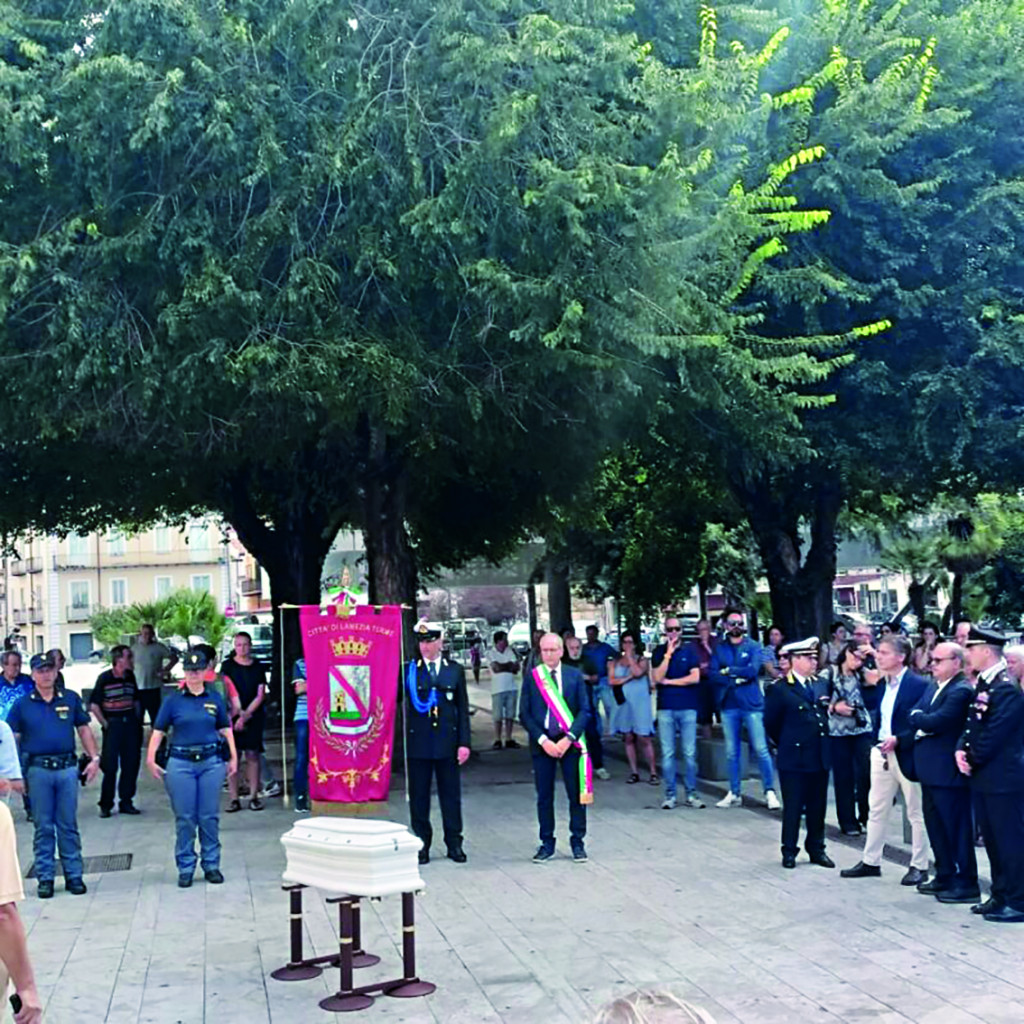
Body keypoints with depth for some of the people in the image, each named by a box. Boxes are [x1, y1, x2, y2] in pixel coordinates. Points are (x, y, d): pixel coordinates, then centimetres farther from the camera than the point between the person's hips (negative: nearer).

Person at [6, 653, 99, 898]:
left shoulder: (71, 699, 6)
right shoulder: (23, 705, 3)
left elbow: (84, 730, 12)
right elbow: (12, 739, 3)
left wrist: (94, 758, 3)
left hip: (67, 767, 1)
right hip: (38, 769, 0)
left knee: (68, 825, 6)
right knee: (43, 827, 6)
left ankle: (74, 875, 13)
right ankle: (45, 878, 14)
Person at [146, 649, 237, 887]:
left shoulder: (214, 699, 8)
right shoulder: (173, 700, 3)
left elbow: (226, 729, 13)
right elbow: (158, 731, 3)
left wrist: (233, 757, 9)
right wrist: (151, 759, -6)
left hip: (211, 762, 1)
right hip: (180, 763, -1)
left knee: (210, 817, 4)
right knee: (184, 819, 2)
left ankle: (211, 865, 16)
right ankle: (185, 868, 12)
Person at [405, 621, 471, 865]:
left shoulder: (455, 670, 7)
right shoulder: (409, 671, 5)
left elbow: (463, 709, 5)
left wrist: (464, 742, 0)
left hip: (447, 742, 1)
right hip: (418, 742, -1)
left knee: (451, 794, 6)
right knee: (419, 796, 5)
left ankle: (454, 844, 16)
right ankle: (422, 844, 15)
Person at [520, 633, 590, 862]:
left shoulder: (574, 676, 3)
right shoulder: (531, 677, 2)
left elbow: (584, 711, 0)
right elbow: (524, 714, 0)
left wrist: (568, 739, -12)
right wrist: (543, 740, -11)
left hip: (570, 743, 0)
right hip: (541, 743, 0)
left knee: (577, 794, 4)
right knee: (544, 797, 6)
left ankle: (577, 842, 15)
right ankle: (547, 843, 16)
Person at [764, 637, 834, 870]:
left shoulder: (822, 685, 9)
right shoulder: (779, 689, -9)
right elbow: (771, 723, -3)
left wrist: (823, 742, 11)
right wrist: (787, 744, 5)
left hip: (820, 757, 5)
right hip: (794, 759, -5)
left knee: (818, 808, 11)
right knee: (793, 808, 3)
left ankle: (816, 849, 22)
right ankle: (789, 851, 13)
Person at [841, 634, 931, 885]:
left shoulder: (919, 685, -13)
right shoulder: (880, 684, 9)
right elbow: (869, 706, 8)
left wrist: (898, 739, -24)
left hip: (907, 755, -7)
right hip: (881, 752, 7)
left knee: (916, 813, 6)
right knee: (876, 810, 13)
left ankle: (919, 866, 15)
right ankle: (870, 861, 23)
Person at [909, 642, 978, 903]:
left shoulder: (962, 691, -17)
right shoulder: (933, 687, 13)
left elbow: (935, 722, -25)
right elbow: (917, 719, 10)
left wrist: (917, 716, -6)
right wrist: (921, 721, -12)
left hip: (948, 771, -9)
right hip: (931, 769, 9)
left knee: (957, 828, -1)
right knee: (936, 825, 17)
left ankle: (966, 884, 7)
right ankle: (945, 877, 28)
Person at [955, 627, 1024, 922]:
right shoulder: (982, 685, 12)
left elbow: (993, 735, -20)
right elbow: (971, 724, 15)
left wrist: (973, 759, -9)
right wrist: (961, 750, -1)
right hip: (983, 777, 9)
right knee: (992, 840, 15)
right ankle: (1000, 895, 25)